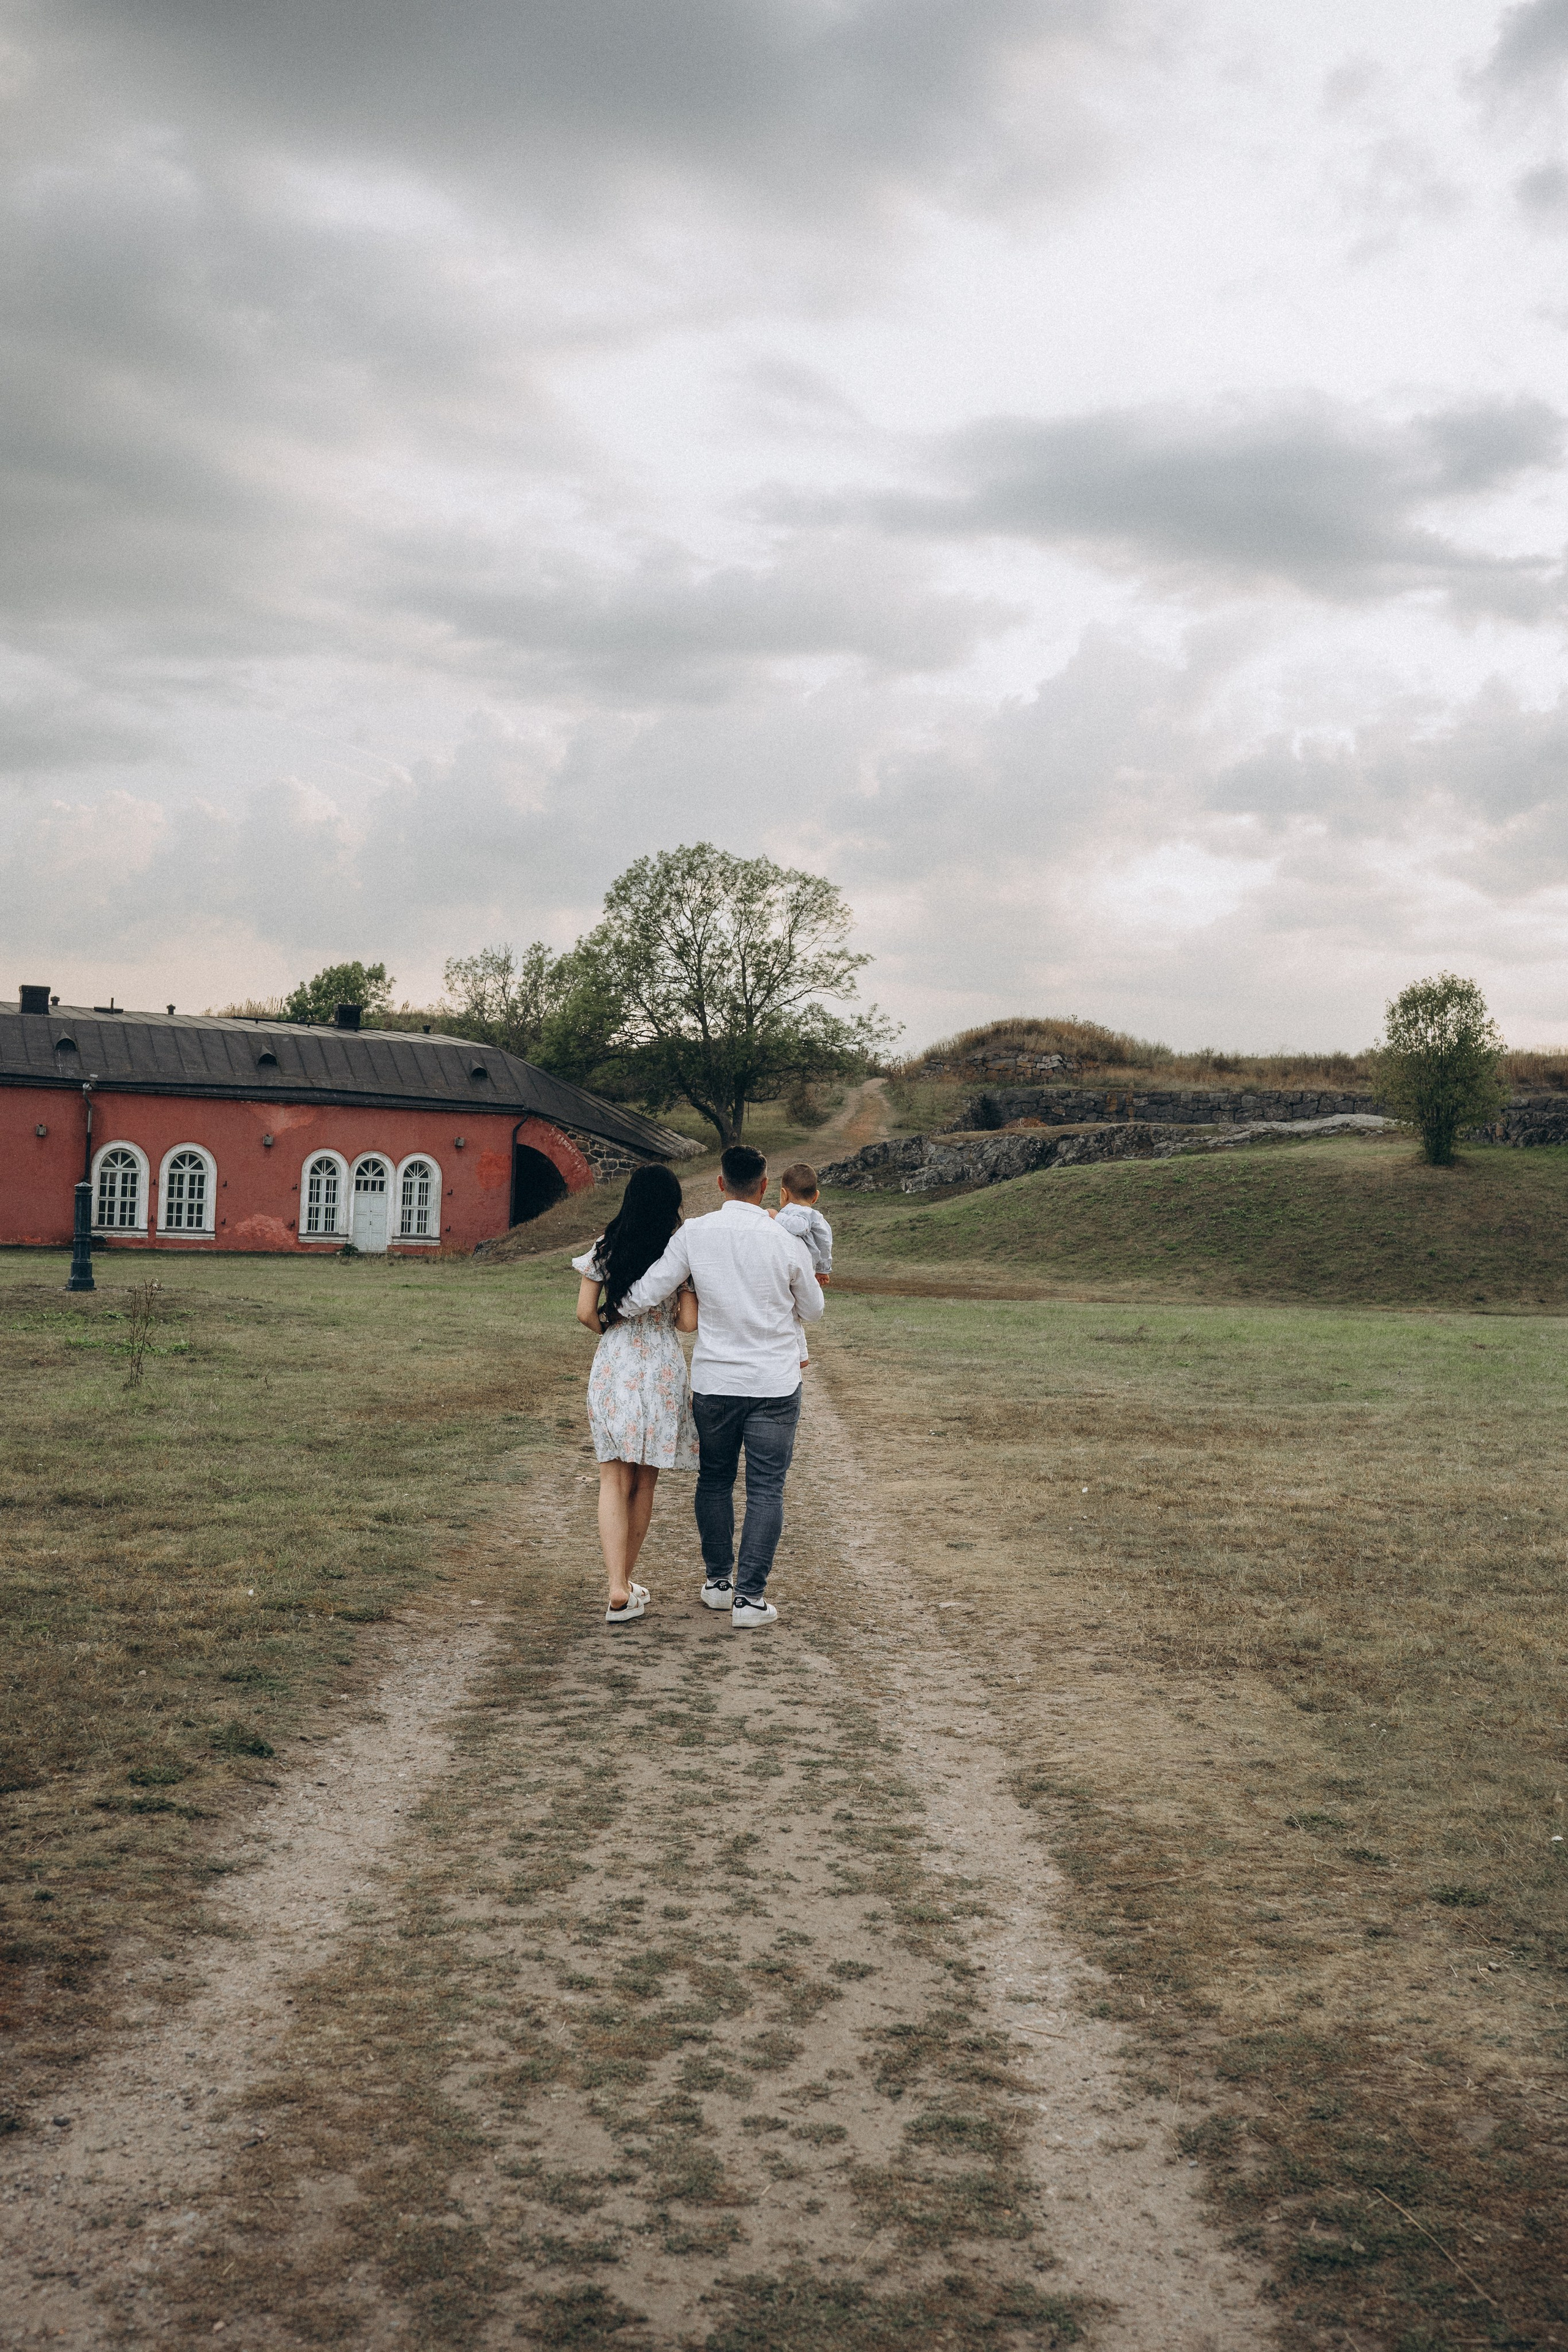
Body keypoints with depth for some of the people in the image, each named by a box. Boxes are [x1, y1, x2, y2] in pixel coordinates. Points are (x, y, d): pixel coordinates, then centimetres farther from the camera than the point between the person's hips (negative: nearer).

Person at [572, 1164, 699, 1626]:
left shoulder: (604, 1249, -1)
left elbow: (585, 1313, -1)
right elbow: (689, 1322, -7)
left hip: (612, 1368, 1)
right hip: (662, 1371, -1)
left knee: (614, 1480, 3)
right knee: (644, 1482, 13)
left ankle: (618, 1590, -11)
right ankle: (626, 1582, 24)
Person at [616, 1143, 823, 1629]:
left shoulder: (694, 1235, -8)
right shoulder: (786, 1243, -9)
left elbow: (643, 1297, -7)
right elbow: (813, 1312, 7)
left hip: (714, 1381, 2)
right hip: (775, 1385, -2)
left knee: (714, 1480, 19)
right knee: (765, 1490, 4)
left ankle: (717, 1580, 30)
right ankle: (750, 1596, 3)